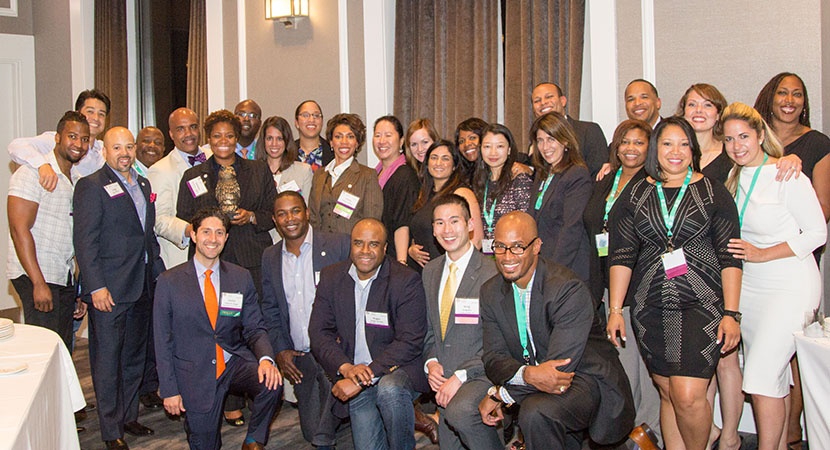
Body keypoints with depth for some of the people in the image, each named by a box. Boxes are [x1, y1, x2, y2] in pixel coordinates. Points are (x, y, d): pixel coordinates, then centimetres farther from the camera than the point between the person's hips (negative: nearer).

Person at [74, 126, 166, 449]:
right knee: (107, 360, 2)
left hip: (142, 287, 7)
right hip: (109, 289, -7)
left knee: (135, 356, 16)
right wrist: (97, 287, -18)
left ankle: (129, 417, 29)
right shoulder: (91, 186, -8)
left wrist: (158, 274, 12)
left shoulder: (143, 185, 14)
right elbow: (84, 241, -13)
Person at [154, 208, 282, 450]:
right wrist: (169, 390, -5)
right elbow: (163, 340, -1)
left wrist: (266, 358, -19)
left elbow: (254, 328, 3)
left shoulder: (241, 278, 3)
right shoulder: (170, 282, -3)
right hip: (194, 373, -1)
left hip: (235, 363, 2)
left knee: (271, 382, -26)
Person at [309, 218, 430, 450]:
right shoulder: (331, 277, 3)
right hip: (354, 374, 3)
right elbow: (319, 333, 0)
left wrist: (367, 374, -23)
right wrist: (346, 368, -17)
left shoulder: (406, 281, -10)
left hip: (398, 369, -3)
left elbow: (410, 342, -16)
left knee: (390, 389, -35)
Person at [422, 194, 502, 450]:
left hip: (480, 375, -6)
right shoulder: (430, 272, 11)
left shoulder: (492, 273, -12)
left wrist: (461, 376, -19)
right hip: (442, 378, 6)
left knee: (460, 410, -33)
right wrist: (431, 362, 0)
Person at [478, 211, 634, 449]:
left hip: (584, 379, -7)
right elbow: (493, 356, -4)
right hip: (531, 385, 8)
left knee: (535, 412, -33)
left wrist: (500, 394, -17)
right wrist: (528, 374, -27)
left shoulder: (568, 289, -20)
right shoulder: (491, 292, 0)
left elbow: (561, 366, -24)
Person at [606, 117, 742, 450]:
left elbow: (730, 257, 2)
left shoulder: (713, 192, 5)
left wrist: (731, 314, -4)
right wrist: (614, 310, 1)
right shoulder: (635, 195, 10)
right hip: (650, 310, 3)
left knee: (688, 396, -11)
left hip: (701, 306, -2)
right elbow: (621, 256, 7)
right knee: (668, 394, 8)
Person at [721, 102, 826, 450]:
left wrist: (761, 254, -17)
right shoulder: (735, 178, 8)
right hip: (748, 287, 7)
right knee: (775, 375, 15)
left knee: (761, 376, -12)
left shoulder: (786, 176, -12)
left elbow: (817, 233, -12)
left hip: (791, 288, -7)